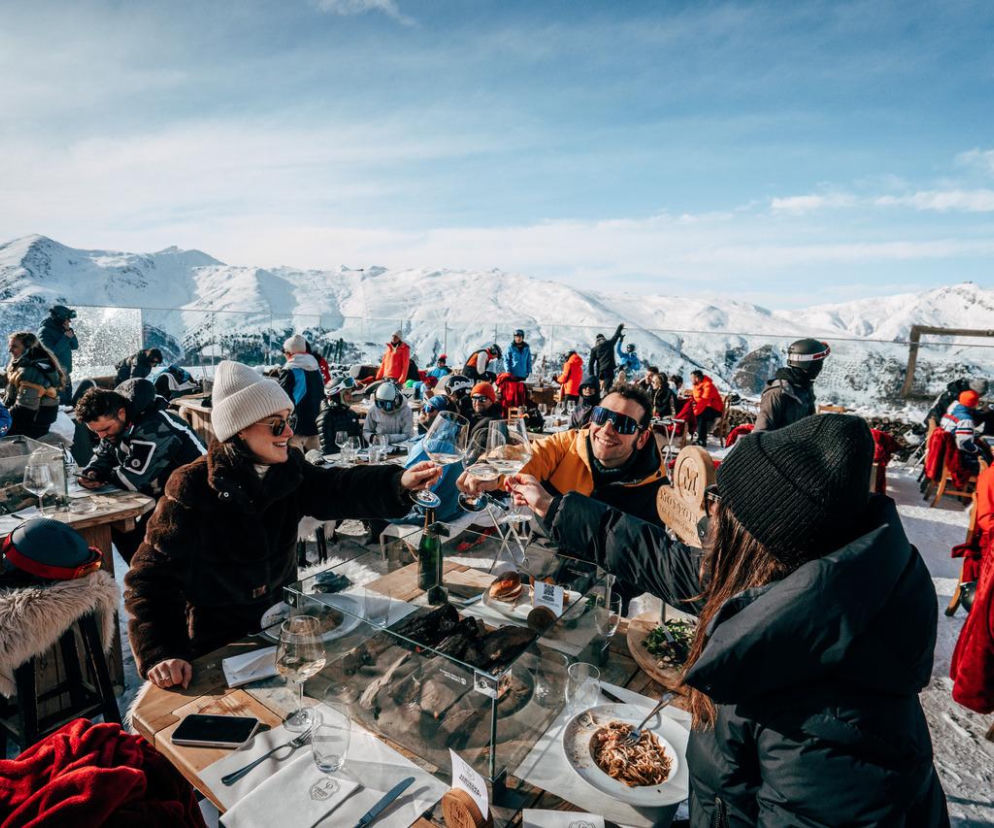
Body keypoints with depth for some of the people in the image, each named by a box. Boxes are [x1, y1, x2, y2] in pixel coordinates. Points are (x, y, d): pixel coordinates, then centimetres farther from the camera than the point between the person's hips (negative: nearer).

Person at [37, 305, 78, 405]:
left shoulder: (62, 329, 9)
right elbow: (52, 352, -21)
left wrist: (70, 332, -5)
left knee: (68, 401, 14)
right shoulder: (45, 331, -12)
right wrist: (66, 338, -19)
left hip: (66, 373, 8)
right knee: (60, 402, -10)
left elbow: (75, 346, 10)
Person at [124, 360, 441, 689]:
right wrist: (159, 654, -29)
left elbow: (337, 490, -22)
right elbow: (152, 575, -18)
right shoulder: (192, 487, -20)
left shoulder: (289, 470, -7)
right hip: (216, 645, -3)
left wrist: (398, 481, -40)